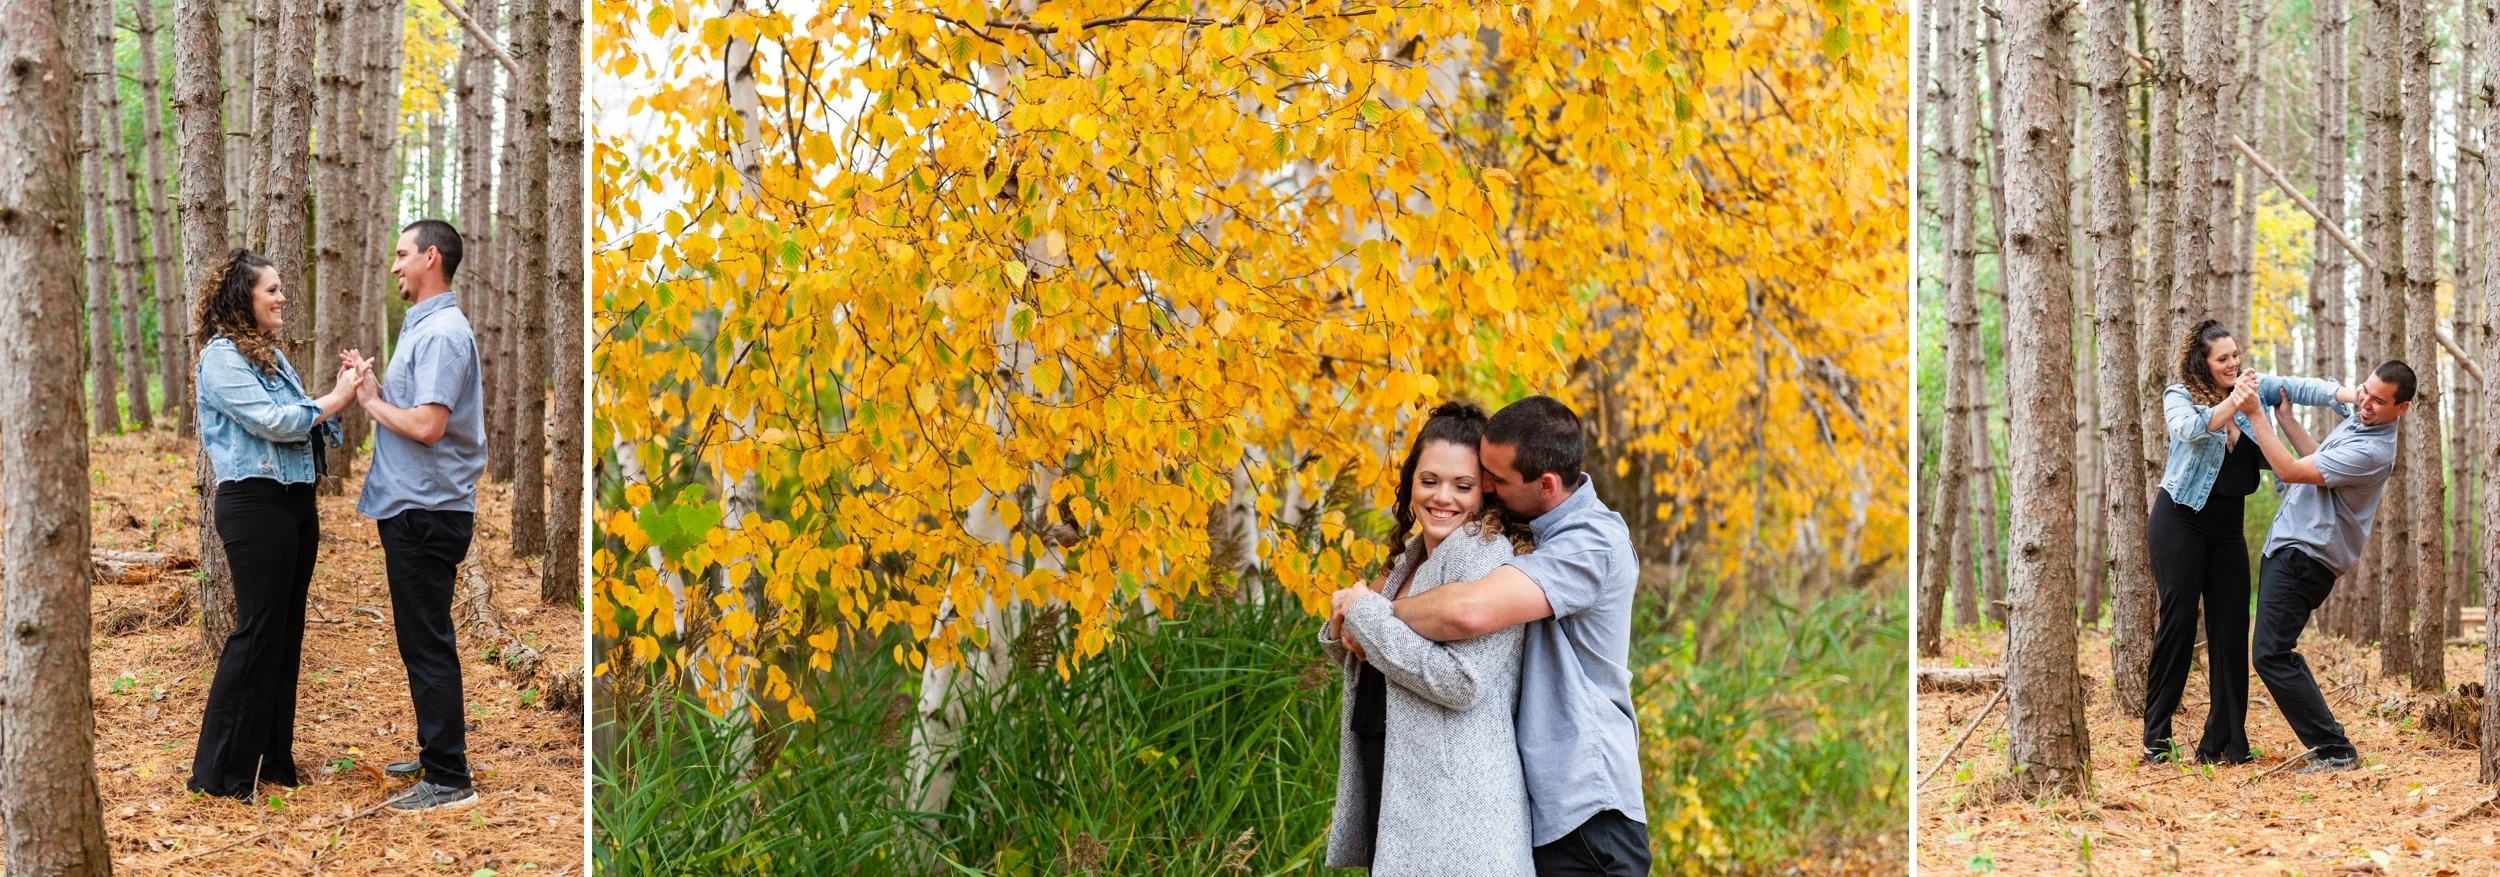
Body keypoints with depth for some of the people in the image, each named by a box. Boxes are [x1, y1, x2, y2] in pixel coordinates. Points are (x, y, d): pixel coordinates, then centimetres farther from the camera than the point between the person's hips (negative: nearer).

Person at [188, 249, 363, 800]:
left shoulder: (273, 356, 16)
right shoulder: (221, 357, -10)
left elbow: (302, 423, 13)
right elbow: (271, 422, -18)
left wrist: (342, 395, -2)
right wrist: (336, 399, -10)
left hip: (295, 501, 9)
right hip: (254, 503, -9)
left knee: (287, 631, 11)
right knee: (257, 631, -7)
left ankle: (272, 756, 19)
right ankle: (220, 772, -1)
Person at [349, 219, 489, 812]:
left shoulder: (443, 333, -17)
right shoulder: (420, 326, 16)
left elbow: (427, 425, -26)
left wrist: (372, 402, -11)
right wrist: (373, 389, 3)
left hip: (427, 512, -11)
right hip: (411, 507, 11)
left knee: (428, 643, -7)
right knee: (420, 638, 17)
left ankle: (449, 779, -3)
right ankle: (436, 751, 27)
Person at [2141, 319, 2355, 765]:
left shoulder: (2252, 384, 5)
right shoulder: (2179, 395, -6)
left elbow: (2300, 387, -7)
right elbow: (2190, 429, -27)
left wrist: (2353, 396, -22)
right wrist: (2233, 401, -40)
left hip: (2227, 527, 5)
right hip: (2179, 522, -5)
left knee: (2231, 628, 0)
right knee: (2179, 621, -8)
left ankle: (2223, 742, 3)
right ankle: (2156, 737, -1)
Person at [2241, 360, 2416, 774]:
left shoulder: (2372, 452, -22)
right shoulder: (2356, 420, 9)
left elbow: (2290, 470, -23)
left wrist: (2254, 415, -20)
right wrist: (2284, 418, 19)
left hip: (2303, 558, -10)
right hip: (2288, 549, 10)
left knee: (2272, 655, -13)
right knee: (2279, 653, 15)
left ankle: (2335, 751, -8)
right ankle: (2327, 744, 19)